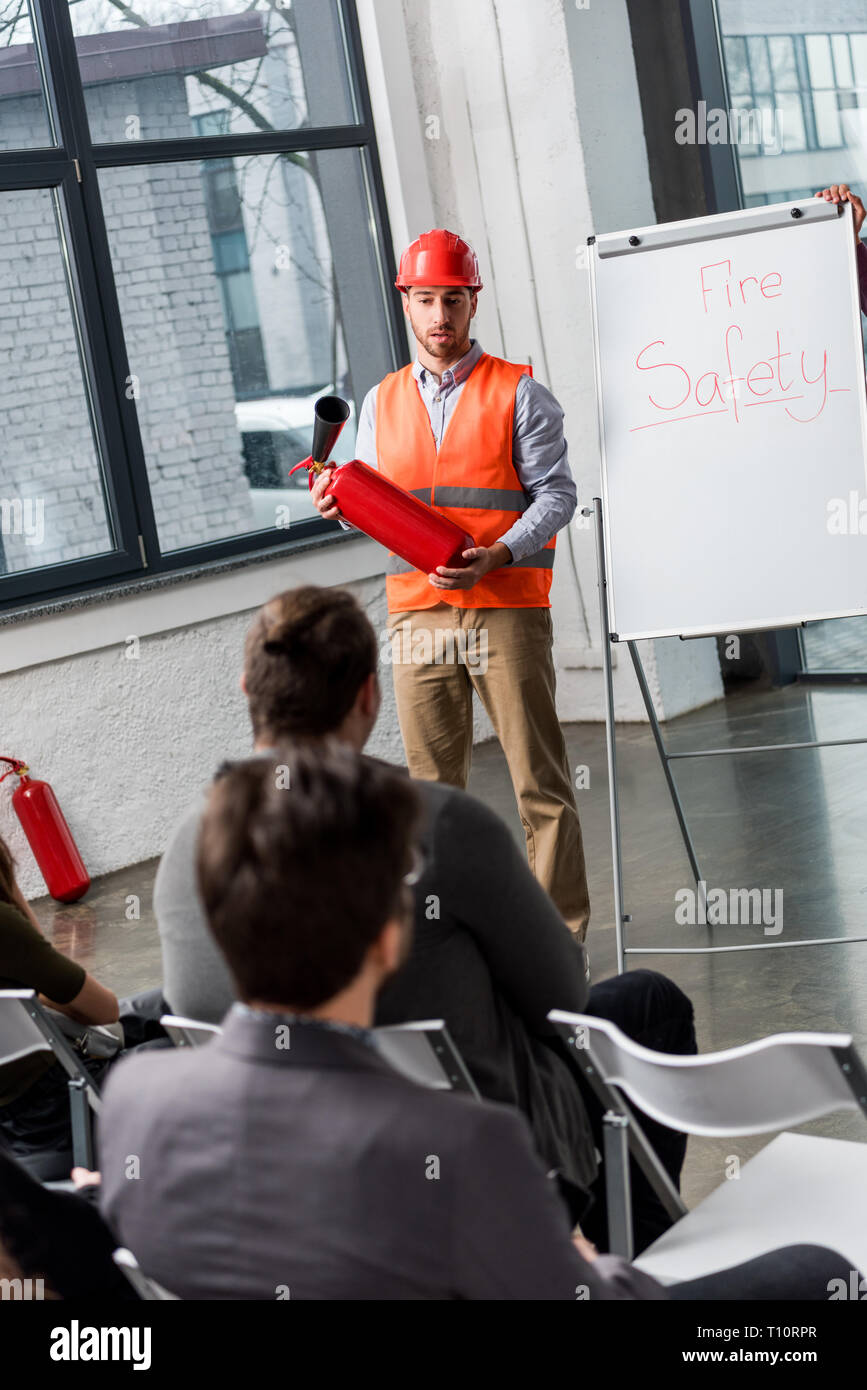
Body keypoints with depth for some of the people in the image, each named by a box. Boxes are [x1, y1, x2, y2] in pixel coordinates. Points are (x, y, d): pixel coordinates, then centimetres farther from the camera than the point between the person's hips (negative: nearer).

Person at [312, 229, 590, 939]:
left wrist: (498, 555, -18)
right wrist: (339, 502, -7)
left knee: (540, 780, -2)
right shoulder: (382, 402, 16)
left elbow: (556, 493, -3)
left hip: (506, 607, -3)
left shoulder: (519, 393, 4)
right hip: (416, 609, 4)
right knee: (433, 787, 7)